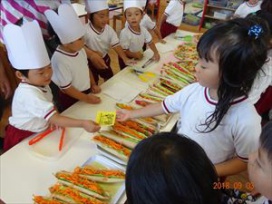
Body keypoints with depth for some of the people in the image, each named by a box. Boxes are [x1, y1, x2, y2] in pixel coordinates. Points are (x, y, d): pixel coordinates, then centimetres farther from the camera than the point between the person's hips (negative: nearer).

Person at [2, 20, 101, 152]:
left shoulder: (40, 84, -7)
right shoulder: (28, 94, -34)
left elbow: (49, 112, 3)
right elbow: (54, 119, -41)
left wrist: (55, 119, -17)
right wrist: (83, 124, -50)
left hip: (39, 132, 7)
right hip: (23, 139, -7)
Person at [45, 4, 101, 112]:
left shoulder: (80, 50, -9)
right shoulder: (60, 60, -30)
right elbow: (65, 88, -23)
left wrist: (93, 84, 2)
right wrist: (86, 98, -19)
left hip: (87, 91, 7)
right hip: (71, 99, -6)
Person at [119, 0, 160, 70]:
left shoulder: (143, 29, -10)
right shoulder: (124, 32, -28)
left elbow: (150, 42, 2)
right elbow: (123, 51, -24)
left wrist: (156, 52, -11)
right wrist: (134, 54, -35)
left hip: (139, 58, 6)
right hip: (126, 60, -5)